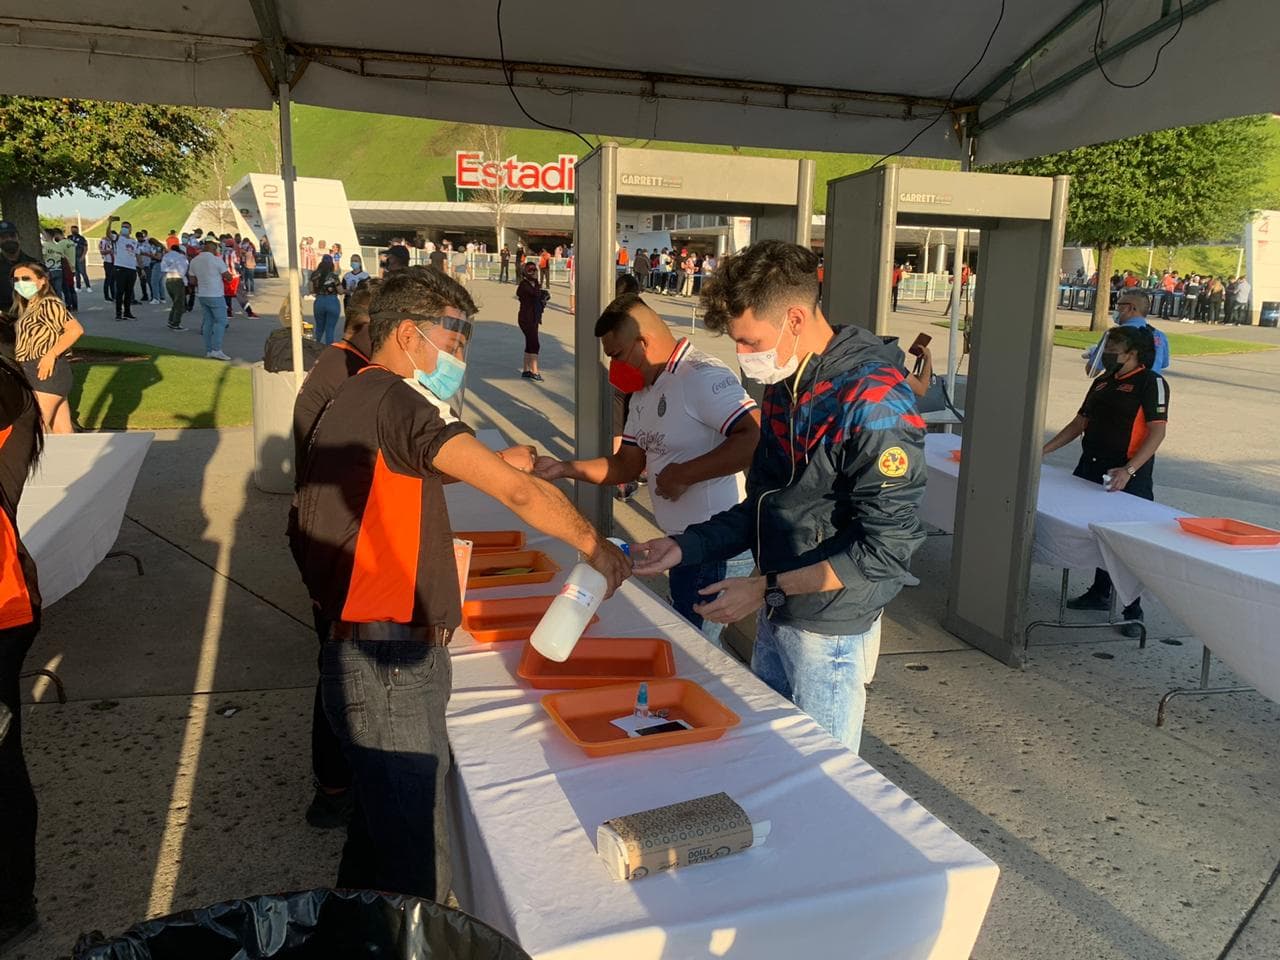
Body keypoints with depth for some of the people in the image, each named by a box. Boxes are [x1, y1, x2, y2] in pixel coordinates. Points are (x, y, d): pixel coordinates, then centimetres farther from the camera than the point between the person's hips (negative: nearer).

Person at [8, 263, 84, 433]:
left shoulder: (49, 304, -11)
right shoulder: (28, 307, 17)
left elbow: (76, 330, -22)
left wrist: (51, 355, -21)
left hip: (46, 373, -9)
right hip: (32, 374, 9)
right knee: (63, 431, 10)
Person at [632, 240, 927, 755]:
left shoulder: (873, 402, -22)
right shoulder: (784, 389, 6)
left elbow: (885, 547, -23)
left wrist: (767, 587, -21)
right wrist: (685, 546, 2)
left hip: (830, 630, -8)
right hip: (775, 617, 8)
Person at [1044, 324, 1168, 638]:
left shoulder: (1151, 383, -8)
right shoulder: (1102, 382, 15)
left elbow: (1157, 432, -14)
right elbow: (1080, 422, 20)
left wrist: (1128, 470, -25)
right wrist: (1044, 450, 11)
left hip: (1129, 478, -7)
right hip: (1092, 470, 7)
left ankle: (1133, 611, 7)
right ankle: (1100, 593, 30)